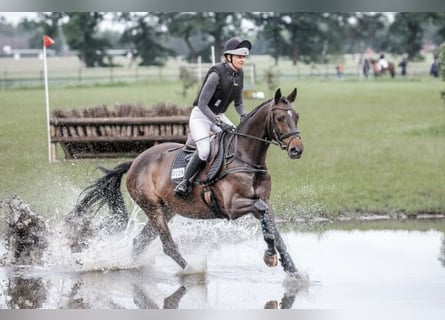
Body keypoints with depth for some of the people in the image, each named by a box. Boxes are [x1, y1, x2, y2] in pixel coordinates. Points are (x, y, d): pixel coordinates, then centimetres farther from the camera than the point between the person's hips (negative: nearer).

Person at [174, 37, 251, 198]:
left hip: (219, 116, 8)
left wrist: (243, 116, -7)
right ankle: (185, 182, -10)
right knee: (204, 150, -26)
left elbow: (238, 102, 15)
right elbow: (202, 104, -22)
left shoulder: (239, 74, 2)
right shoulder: (216, 74, -22)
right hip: (201, 116, -8)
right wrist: (220, 123, -30)